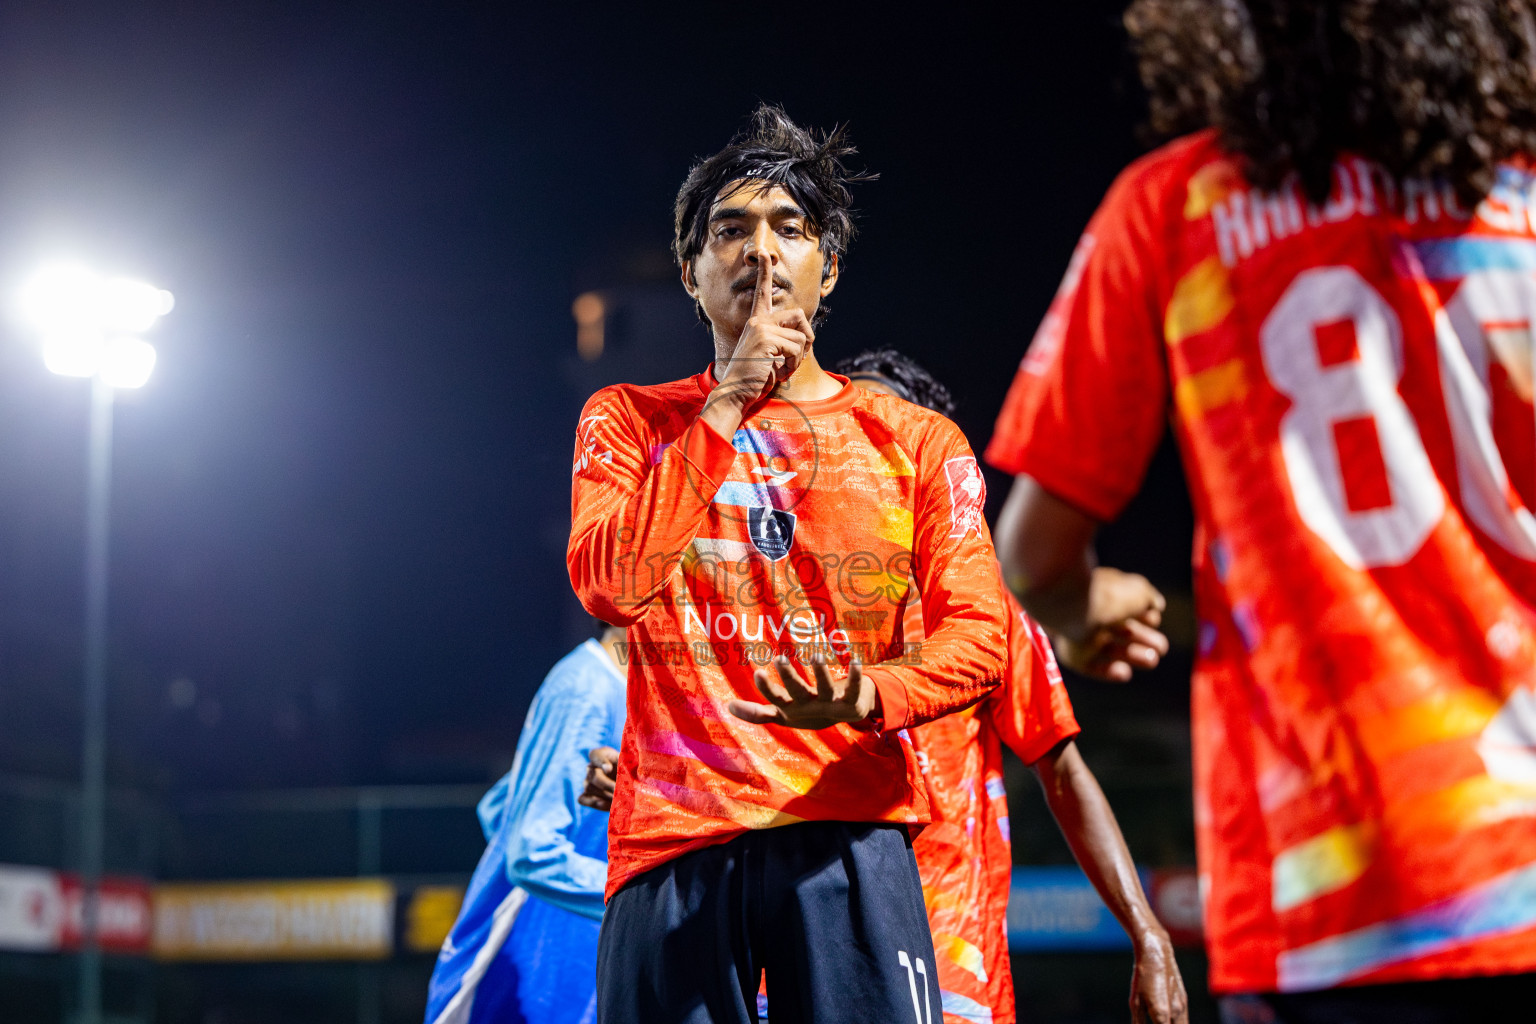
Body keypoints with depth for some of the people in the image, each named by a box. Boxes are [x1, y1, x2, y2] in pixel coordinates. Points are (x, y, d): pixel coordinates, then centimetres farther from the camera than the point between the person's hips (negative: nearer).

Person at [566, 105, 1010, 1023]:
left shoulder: (914, 441, 12)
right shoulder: (629, 422, 13)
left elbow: (978, 631, 2)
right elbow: (610, 586, -5)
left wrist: (868, 697, -20)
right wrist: (726, 405, -4)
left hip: (850, 823, 0)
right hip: (674, 834, 0)